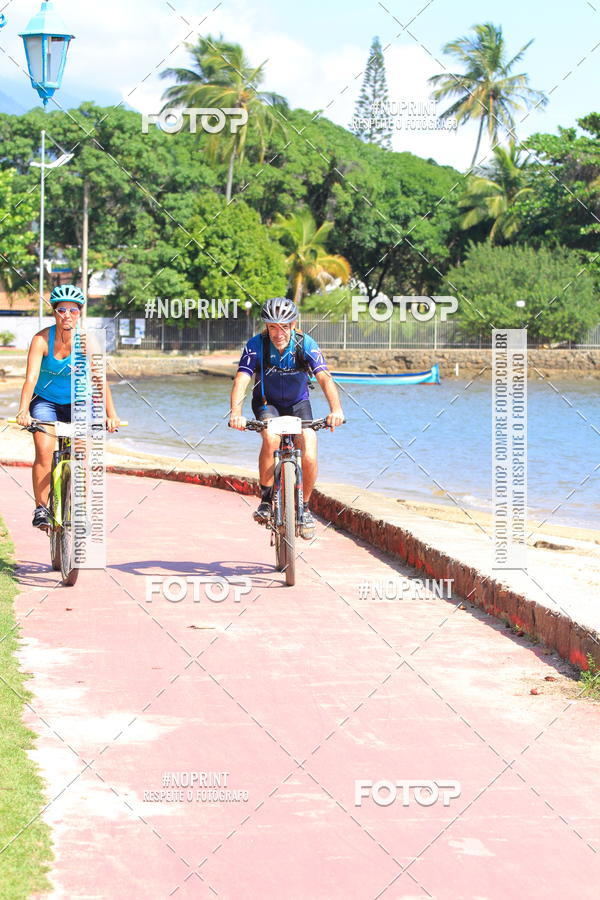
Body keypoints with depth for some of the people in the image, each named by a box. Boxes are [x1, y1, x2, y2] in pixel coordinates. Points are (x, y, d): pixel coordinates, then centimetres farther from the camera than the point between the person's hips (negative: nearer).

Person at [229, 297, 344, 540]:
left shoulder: (306, 344, -20)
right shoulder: (256, 345, -21)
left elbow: (324, 378, -31)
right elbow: (241, 380, -31)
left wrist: (336, 410, -49)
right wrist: (236, 414, -49)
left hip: (298, 404, 1)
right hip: (267, 403, -1)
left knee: (309, 456, -21)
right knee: (270, 438, -34)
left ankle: (304, 507, 2)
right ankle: (265, 498, -17)